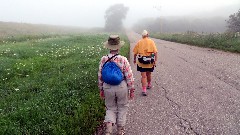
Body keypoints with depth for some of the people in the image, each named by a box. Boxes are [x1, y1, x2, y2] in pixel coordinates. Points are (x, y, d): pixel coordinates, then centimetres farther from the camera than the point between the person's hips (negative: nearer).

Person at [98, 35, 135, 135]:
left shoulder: (103, 60, -8)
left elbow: (100, 76, 0)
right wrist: (131, 90, 1)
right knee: (122, 108, 19)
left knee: (111, 108, 19)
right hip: (122, 87, -2)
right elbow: (129, 76, -12)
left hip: (108, 87, 2)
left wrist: (101, 89, 13)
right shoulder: (123, 60, -16)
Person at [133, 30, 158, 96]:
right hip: (150, 62, 1)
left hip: (141, 62, -1)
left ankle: (144, 90, -7)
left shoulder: (139, 42, -1)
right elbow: (155, 52, -9)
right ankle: (149, 85, 44)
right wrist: (155, 60, -6)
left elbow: (135, 52, 0)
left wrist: (134, 59, 13)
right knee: (149, 74, 22)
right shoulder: (151, 41, -1)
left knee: (143, 76, 0)